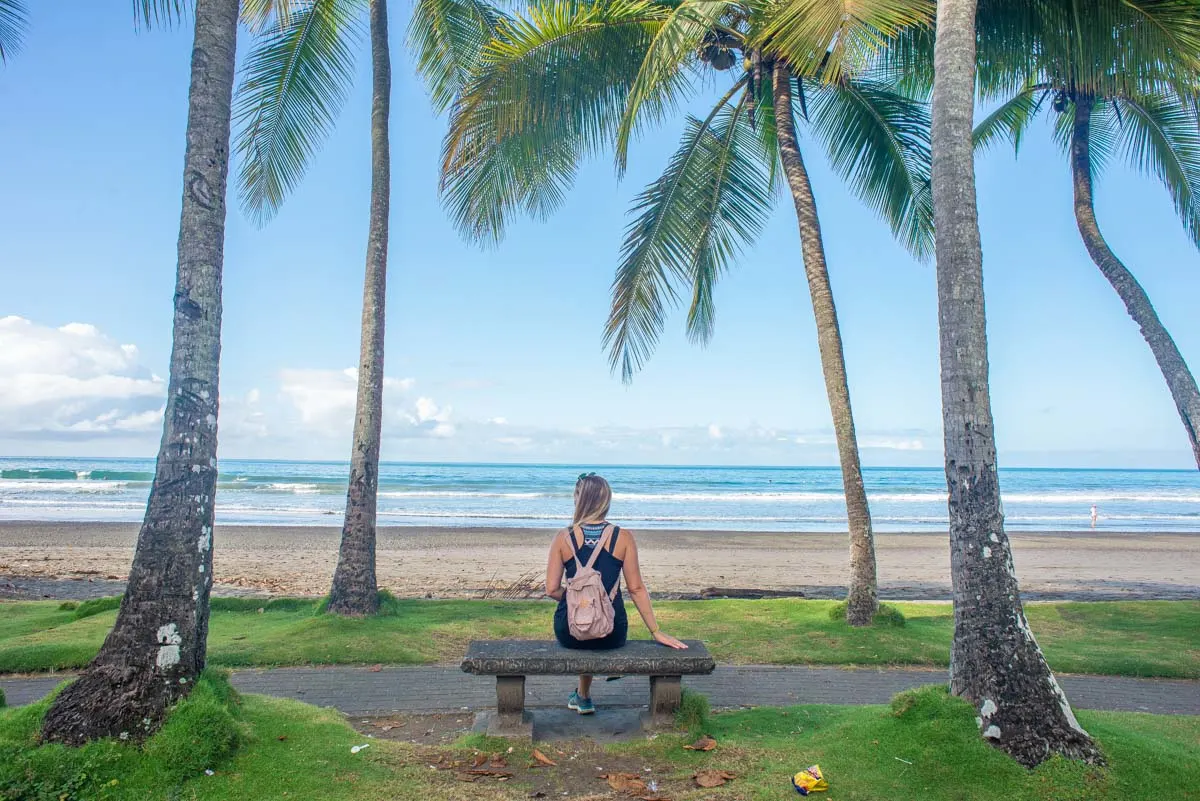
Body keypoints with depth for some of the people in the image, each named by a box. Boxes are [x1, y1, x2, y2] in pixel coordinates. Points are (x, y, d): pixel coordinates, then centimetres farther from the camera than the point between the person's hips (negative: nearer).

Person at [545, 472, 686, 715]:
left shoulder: (563, 538, -7)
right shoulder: (623, 537, -7)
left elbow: (552, 589, -6)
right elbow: (636, 589, -5)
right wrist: (656, 632, 3)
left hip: (569, 632, 0)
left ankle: (583, 696, 49)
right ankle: (582, 696, 51)